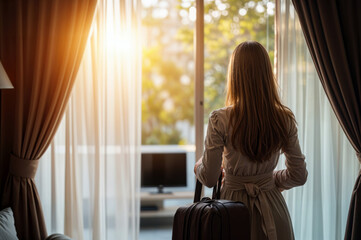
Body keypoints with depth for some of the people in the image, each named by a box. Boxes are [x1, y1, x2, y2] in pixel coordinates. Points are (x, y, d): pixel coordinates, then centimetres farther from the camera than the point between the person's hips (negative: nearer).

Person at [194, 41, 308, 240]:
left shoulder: (220, 120, -16)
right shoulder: (285, 119, -7)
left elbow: (208, 179, -10)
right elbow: (298, 175, 1)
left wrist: (198, 166, 11)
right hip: (271, 209, 3)